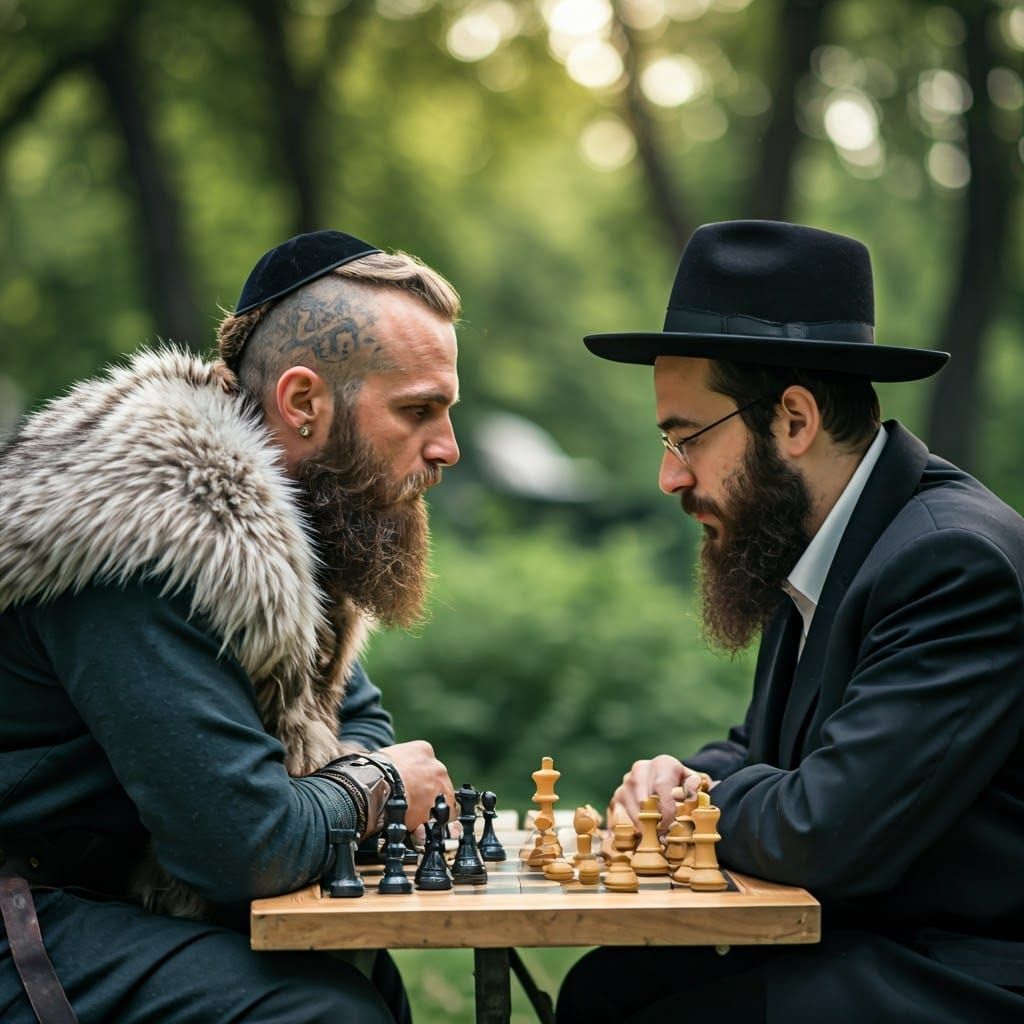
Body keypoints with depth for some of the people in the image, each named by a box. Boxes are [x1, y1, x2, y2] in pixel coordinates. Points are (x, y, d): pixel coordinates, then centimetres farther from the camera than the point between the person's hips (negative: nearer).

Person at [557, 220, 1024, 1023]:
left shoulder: (958, 562, -22)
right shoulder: (811, 547, 8)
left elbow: (827, 835, -28)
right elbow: (768, 747, 21)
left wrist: (703, 802, -7)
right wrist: (691, 778, -2)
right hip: (861, 939, 9)